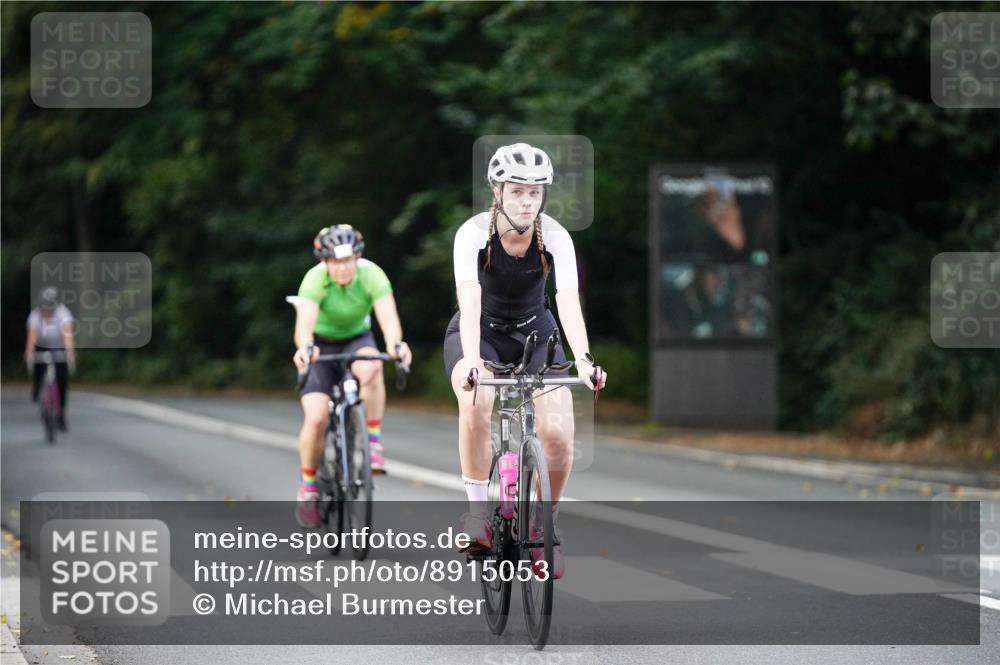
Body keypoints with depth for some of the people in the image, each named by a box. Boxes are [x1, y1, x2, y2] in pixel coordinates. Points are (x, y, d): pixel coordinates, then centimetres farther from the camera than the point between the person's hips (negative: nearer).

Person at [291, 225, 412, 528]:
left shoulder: (371, 275, -25)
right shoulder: (315, 279, -28)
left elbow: (387, 314, -39)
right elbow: (305, 321, -44)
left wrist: (395, 343, -61)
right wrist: (304, 347, -66)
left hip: (356, 339, 1)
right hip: (320, 345, -1)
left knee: (371, 369, -36)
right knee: (316, 418, -18)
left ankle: (374, 443, -21)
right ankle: (308, 489, 3)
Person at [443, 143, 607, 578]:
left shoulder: (555, 237, -19)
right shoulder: (474, 234, -23)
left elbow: (568, 301, -30)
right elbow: (470, 301, -35)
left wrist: (583, 359, -46)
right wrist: (471, 358, -51)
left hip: (534, 332, 2)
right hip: (478, 333, -2)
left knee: (558, 434, -16)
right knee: (476, 404, -34)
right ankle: (478, 510, -18)